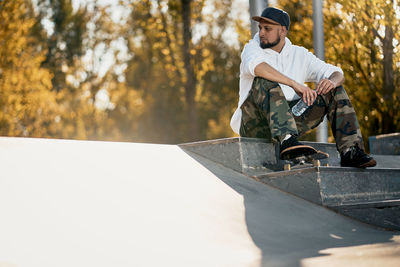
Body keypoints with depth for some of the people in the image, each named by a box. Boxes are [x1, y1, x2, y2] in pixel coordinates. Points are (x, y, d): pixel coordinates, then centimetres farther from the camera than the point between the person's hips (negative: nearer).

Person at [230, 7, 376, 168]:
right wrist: (295, 85, -34)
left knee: (335, 91, -3)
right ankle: (286, 141, -51)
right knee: (265, 81, -31)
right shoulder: (252, 48, 1)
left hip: (289, 119, 4)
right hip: (255, 123, -4)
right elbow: (257, 66, -25)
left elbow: (337, 74, 8)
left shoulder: (299, 54, 14)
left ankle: (350, 151, -19)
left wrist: (332, 81, -18)